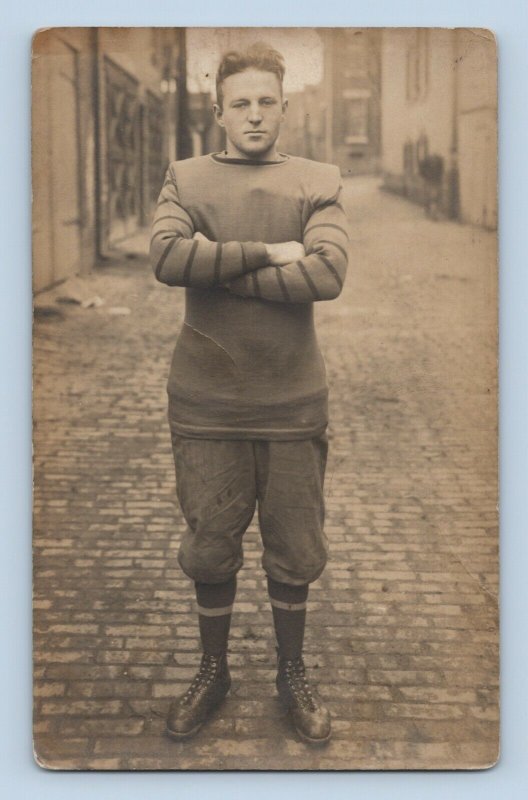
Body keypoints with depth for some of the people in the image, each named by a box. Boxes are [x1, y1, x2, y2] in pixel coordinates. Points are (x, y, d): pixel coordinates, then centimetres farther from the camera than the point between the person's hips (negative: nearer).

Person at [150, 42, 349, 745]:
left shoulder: (319, 182, 3)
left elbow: (327, 274, -14)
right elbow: (167, 257, -14)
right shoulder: (185, 179, 5)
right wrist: (268, 253, -16)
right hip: (206, 399, 1)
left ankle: (292, 674, 32)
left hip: (292, 400, 0)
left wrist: (217, 269, -13)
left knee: (294, 549, 10)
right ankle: (213, 671, 34)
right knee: (210, 545, 12)